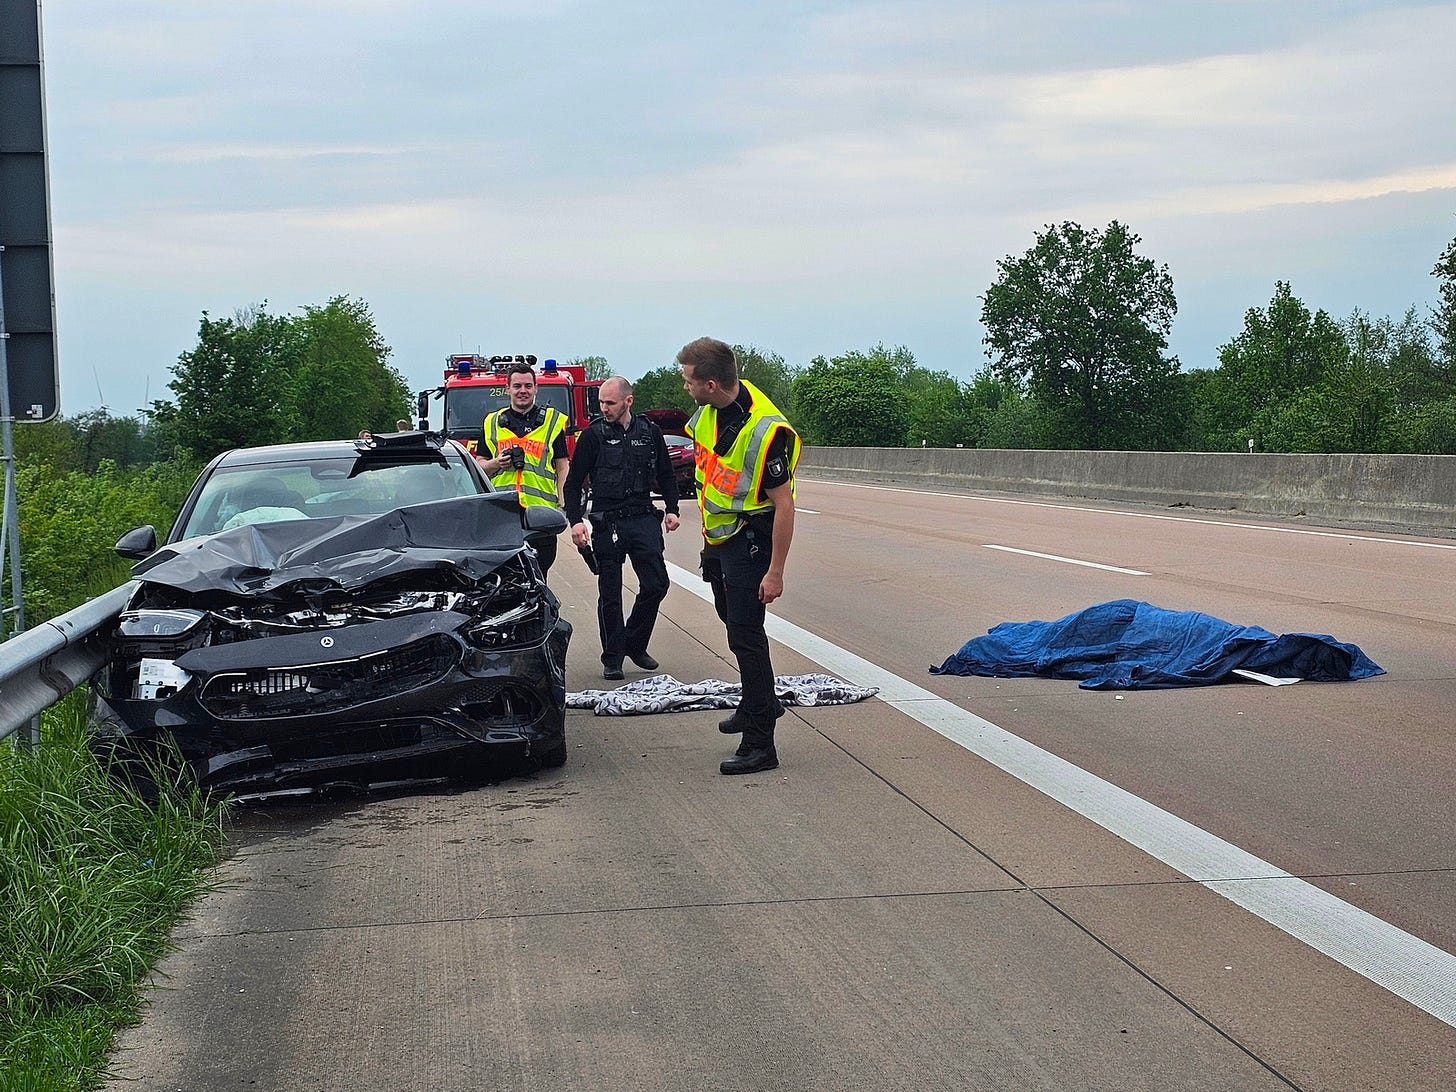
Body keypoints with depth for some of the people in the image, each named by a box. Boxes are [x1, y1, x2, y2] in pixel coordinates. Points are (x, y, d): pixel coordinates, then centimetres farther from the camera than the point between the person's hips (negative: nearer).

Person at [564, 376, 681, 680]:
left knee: (656, 584, -1)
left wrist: (671, 509, 9)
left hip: (644, 519, 2)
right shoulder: (593, 435, -1)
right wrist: (575, 521, -8)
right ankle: (612, 658, 11)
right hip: (607, 523, -2)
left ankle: (635, 644, 18)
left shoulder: (649, 432, 6)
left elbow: (666, 475, 18)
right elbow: (573, 482, 1)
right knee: (610, 593, 2)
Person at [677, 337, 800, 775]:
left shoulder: (765, 430, -28)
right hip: (718, 535, 9)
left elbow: (784, 504, -25)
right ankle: (759, 702, 44)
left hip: (750, 539, -9)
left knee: (745, 635, -10)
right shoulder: (711, 409, -3)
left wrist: (775, 572, -25)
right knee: (733, 619, 23)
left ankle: (759, 745, -6)